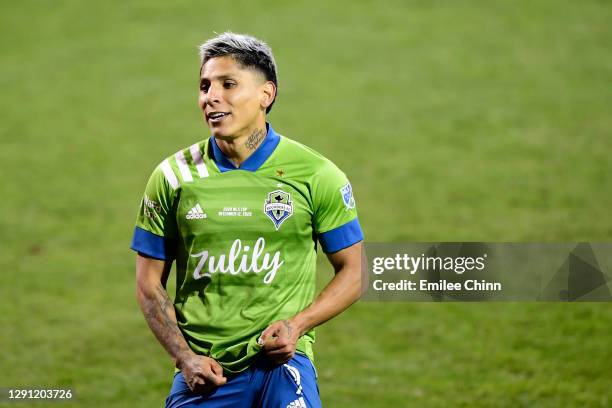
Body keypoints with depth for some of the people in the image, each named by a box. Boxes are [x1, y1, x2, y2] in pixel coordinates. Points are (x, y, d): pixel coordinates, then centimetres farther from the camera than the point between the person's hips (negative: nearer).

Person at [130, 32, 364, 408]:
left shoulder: (316, 175, -1)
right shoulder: (173, 176, 3)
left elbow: (354, 272, 5)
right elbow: (149, 283, 6)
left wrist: (297, 325, -10)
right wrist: (186, 358, -5)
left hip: (281, 362, -2)